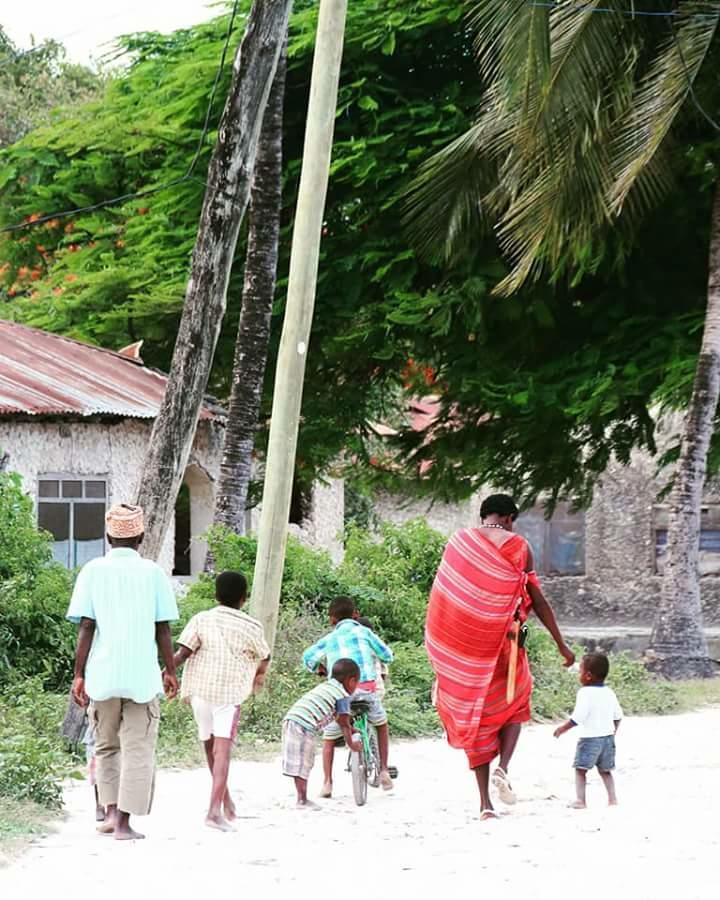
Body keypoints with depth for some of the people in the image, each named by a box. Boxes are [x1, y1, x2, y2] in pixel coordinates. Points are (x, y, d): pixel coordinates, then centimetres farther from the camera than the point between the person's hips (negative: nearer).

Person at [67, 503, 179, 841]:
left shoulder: (93, 571, 0)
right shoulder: (153, 572, 0)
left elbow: (86, 627, -3)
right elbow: (163, 629, 0)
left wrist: (78, 674, 0)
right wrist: (170, 670, 11)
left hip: (102, 674, 1)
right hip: (143, 676, -1)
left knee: (106, 747, 18)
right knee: (138, 751, 3)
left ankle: (110, 813, 12)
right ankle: (124, 822, -2)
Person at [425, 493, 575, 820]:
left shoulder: (459, 541, 4)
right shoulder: (518, 546, -3)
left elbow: (441, 596, 6)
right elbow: (538, 600, -1)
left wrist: (440, 650, 13)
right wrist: (561, 645, 7)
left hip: (462, 643, 2)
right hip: (503, 640, -2)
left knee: (474, 715, 9)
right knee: (513, 705, 20)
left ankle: (485, 802, 3)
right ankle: (503, 769, -7)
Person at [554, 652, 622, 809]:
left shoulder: (585, 693, -15)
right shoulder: (609, 693, 7)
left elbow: (578, 717, -19)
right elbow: (618, 716, 14)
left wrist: (563, 728, -7)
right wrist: (613, 731, 30)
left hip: (590, 737, -6)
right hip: (608, 737, 7)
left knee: (580, 769, 1)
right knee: (605, 770, 17)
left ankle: (580, 799, -9)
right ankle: (612, 798, 10)